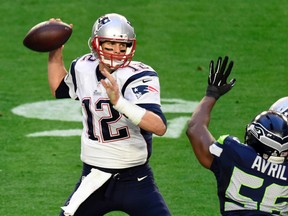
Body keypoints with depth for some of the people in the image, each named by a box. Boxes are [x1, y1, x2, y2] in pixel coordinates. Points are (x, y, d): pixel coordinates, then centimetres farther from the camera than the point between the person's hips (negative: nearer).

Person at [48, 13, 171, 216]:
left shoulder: (138, 77, -18)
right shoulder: (84, 68, 0)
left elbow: (160, 127, -33)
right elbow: (59, 90, 25)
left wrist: (119, 101, -43)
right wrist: (56, 50, 14)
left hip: (135, 179, -5)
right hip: (93, 180, 5)